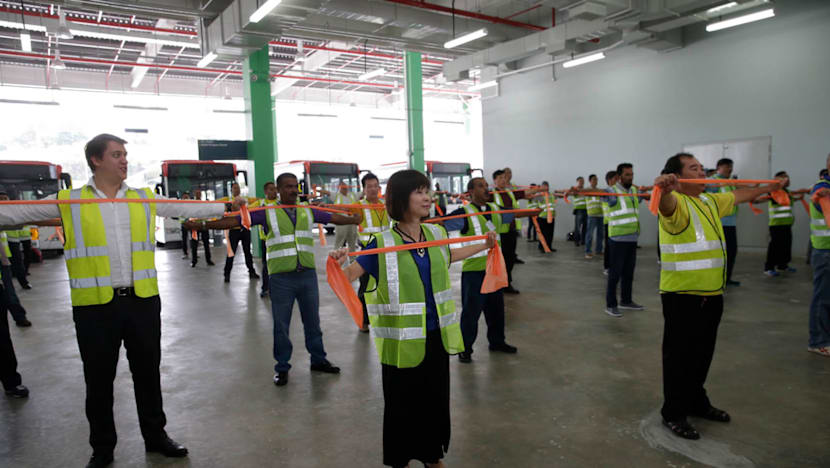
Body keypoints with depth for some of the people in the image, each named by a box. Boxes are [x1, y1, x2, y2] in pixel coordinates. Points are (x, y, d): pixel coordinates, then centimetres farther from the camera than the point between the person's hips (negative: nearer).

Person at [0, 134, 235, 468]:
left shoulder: (145, 199, 6)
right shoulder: (68, 201, 0)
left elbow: (188, 209, 8)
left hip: (142, 300, 2)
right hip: (94, 305, -2)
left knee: (148, 372, 14)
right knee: (99, 379, 12)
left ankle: (155, 435, 32)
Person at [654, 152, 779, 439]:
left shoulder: (710, 201, 13)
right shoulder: (676, 202, -15)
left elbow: (737, 196, 33)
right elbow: (667, 202, -40)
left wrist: (768, 188, 46)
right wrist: (663, 188, -63)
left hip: (711, 294, 9)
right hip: (682, 296, -9)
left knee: (702, 353, 20)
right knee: (680, 355, 2)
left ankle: (696, 402, 36)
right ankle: (673, 414, 15)